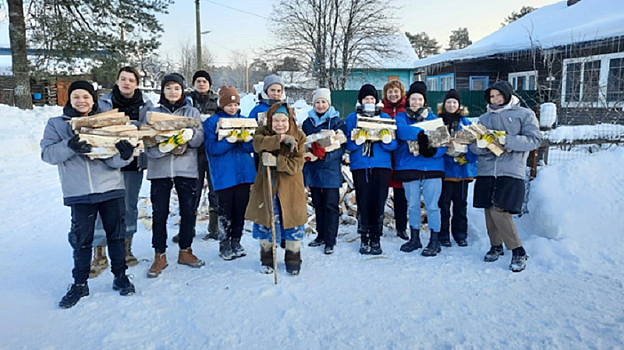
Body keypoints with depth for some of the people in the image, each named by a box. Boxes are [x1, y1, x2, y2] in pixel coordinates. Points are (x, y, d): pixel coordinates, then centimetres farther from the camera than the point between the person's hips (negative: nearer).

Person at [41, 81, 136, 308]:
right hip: (79, 193, -1)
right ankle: (80, 283, 20)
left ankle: (120, 276, 23)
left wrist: (125, 155, -23)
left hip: (111, 188, 1)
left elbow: (114, 162, 0)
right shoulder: (56, 124, 7)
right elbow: (47, 153, -5)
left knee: (115, 233, 8)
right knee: (81, 239, 3)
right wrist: (69, 146, -24)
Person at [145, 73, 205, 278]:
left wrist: (190, 134, -23)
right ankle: (159, 256, 12)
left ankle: (185, 251, 22)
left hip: (186, 168, 1)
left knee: (188, 211, 5)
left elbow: (199, 138, 0)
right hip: (159, 169, 0)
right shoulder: (154, 113, 11)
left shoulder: (192, 111, 12)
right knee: (159, 213, 0)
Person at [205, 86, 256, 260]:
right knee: (225, 211, 2)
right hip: (224, 174, -4)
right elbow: (212, 148, -11)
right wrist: (229, 140, -24)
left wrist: (247, 139, -15)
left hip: (244, 172, 4)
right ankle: (224, 244, 17)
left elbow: (252, 148, 7)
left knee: (241, 208, 10)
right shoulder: (212, 122, 0)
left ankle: (236, 241, 26)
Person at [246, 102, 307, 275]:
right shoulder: (263, 131, -2)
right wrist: (281, 138, -31)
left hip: (290, 186, -1)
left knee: (293, 223, 4)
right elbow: (257, 144, -27)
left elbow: (297, 164, -15)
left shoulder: (299, 136, -6)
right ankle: (267, 259, 27)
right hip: (266, 184, 1)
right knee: (264, 221, 8)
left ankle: (293, 260, 23)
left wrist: (276, 161, -28)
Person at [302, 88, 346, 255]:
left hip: (331, 170, -5)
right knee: (317, 203, 13)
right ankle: (321, 235, 27)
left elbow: (341, 146, -9)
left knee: (330, 205, -3)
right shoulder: (307, 123, 10)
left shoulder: (337, 122, -3)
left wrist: (325, 155, -24)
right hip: (312, 170, 5)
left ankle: (330, 241, 5)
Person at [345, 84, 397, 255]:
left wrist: (383, 137, -15)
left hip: (381, 166, 1)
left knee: (378, 202, -1)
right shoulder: (352, 118, 10)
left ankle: (375, 239, 10)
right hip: (360, 166, -1)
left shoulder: (385, 117, 12)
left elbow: (393, 144, 5)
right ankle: (364, 239, 11)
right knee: (363, 202, -2)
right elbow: (349, 144, 0)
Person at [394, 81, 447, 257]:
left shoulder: (434, 119, 8)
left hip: (432, 167, -1)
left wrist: (433, 151, -22)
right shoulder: (402, 117, 7)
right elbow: (401, 129, -17)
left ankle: (435, 241, 11)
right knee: (412, 205, 11)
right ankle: (414, 238, 26)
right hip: (408, 167, 1)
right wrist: (419, 134, -34)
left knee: (432, 206, -1)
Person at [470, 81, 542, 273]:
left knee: (499, 211, -15)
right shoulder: (485, 118, 18)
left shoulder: (524, 114, 7)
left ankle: (518, 252, -1)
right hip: (486, 170, 5)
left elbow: (534, 140, -6)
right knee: (489, 210, 5)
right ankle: (496, 246, 25)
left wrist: (507, 140, -19)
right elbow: (474, 144, 9)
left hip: (511, 171, -4)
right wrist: (486, 144, -14)